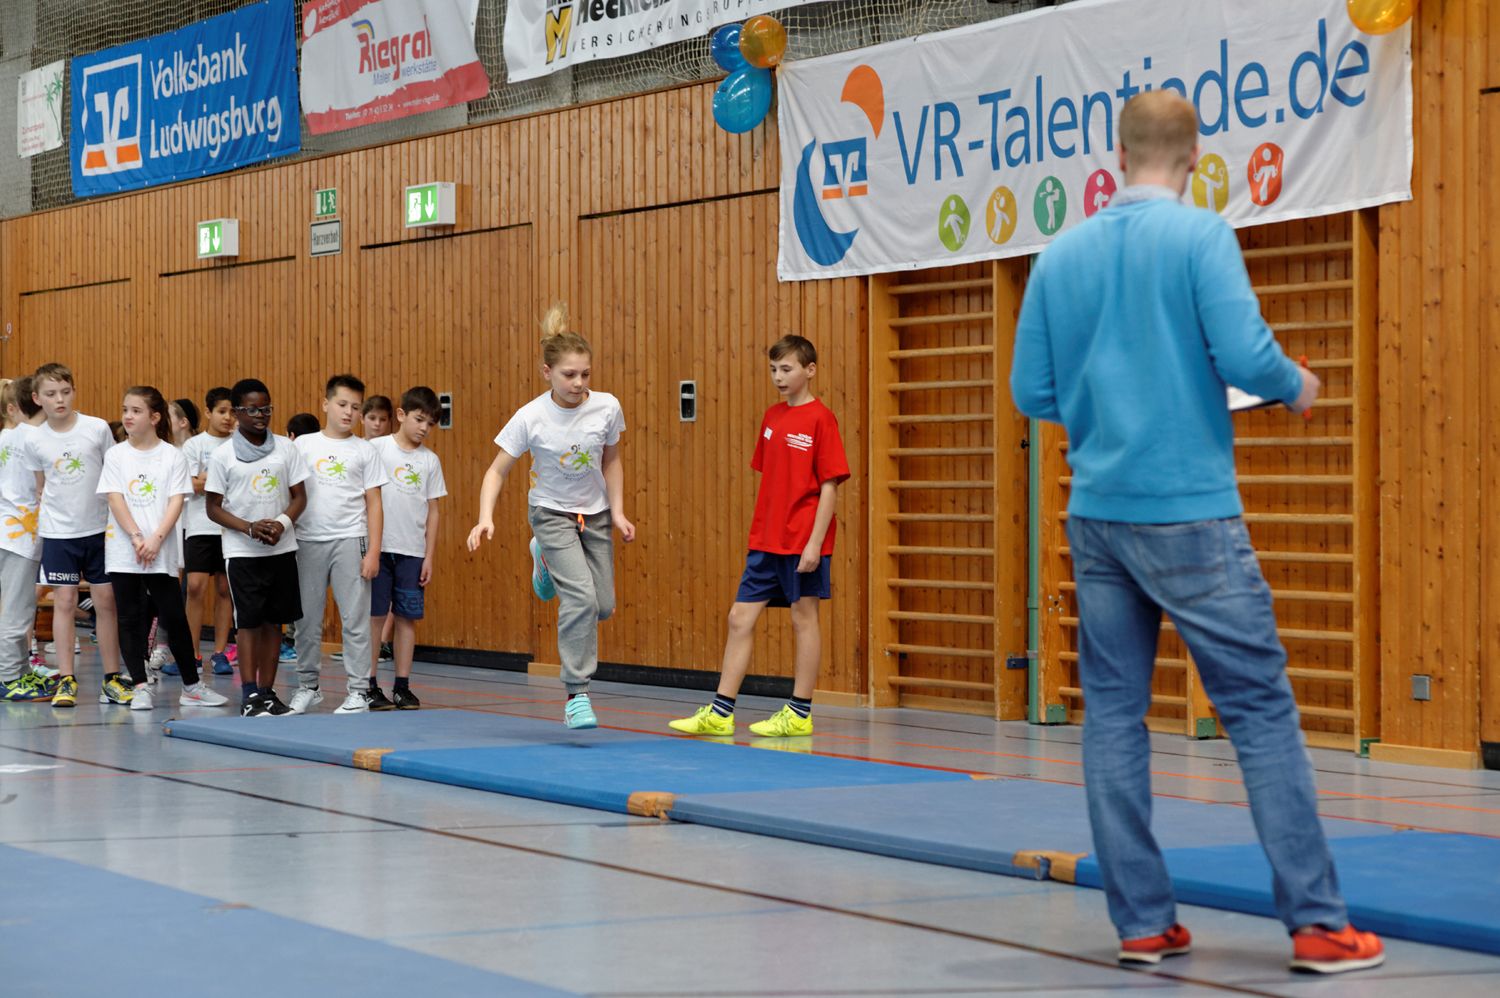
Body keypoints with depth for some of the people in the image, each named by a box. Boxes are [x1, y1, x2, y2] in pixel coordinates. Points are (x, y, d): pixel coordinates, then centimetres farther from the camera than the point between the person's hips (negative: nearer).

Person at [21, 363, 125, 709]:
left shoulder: (98, 429, -6)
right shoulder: (33, 441, -3)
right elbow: (41, 487, 10)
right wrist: (51, 515, 7)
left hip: (99, 529, 0)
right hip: (58, 533, 0)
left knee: (105, 601, 3)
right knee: (64, 602, -1)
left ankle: (111, 679, 12)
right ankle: (66, 680, 4)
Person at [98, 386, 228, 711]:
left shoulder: (173, 456, 2)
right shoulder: (116, 455, 5)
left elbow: (176, 501, -4)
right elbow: (115, 500, -3)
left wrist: (156, 540, -15)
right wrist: (136, 537, -14)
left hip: (161, 552, -1)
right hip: (123, 551, 1)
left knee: (174, 618, 0)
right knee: (131, 619, 2)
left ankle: (192, 686, 10)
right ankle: (142, 686, 7)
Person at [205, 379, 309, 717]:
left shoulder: (286, 448, 4)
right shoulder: (222, 455, -2)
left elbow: (299, 496, 7)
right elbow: (214, 508, -2)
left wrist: (282, 522, -12)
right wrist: (250, 528, -16)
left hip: (281, 548, 3)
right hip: (242, 552, -3)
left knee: (274, 621, 6)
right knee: (249, 622, -4)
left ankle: (268, 692, 12)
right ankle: (249, 695, -2)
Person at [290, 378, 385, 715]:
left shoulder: (365, 451, 5)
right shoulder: (303, 444, 6)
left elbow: (374, 504, 5)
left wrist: (373, 551, -2)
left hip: (350, 540, -1)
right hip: (308, 540, 1)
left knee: (355, 618, -2)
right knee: (307, 619, 7)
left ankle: (358, 691, 4)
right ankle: (307, 686, 19)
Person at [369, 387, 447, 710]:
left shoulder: (430, 460, 8)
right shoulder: (377, 449, -1)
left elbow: (432, 510, 10)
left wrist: (429, 556, 5)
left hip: (412, 551, 3)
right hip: (379, 547, -3)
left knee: (407, 617, 4)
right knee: (374, 615, -1)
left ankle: (402, 686, 10)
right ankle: (370, 686, 5)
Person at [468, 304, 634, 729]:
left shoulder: (607, 407, -14)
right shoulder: (530, 418, -22)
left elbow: (611, 461, 3)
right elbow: (497, 471, -15)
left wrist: (618, 512, -2)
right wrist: (486, 518, -28)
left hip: (595, 513, 4)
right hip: (551, 513, -4)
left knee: (603, 606, 9)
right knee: (581, 597, -22)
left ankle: (545, 558, 37)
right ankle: (577, 694, -13)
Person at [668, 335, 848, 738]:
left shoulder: (820, 418, -9)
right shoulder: (772, 417, 12)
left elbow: (829, 485, -12)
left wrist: (815, 542, -16)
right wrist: (760, 532, 15)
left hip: (803, 542, -7)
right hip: (766, 542, 7)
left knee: (804, 618, 2)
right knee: (740, 618, 5)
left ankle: (800, 714, 10)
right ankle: (720, 712, 8)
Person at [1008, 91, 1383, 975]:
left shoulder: (1059, 258, 8)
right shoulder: (1201, 236, -7)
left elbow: (1032, 393, 9)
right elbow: (1244, 354, -17)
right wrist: (1296, 388, 4)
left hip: (1097, 515, 5)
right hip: (1191, 514, -5)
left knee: (1114, 713, 8)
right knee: (1261, 709, -1)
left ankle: (1143, 921, 7)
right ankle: (1318, 923, -1)